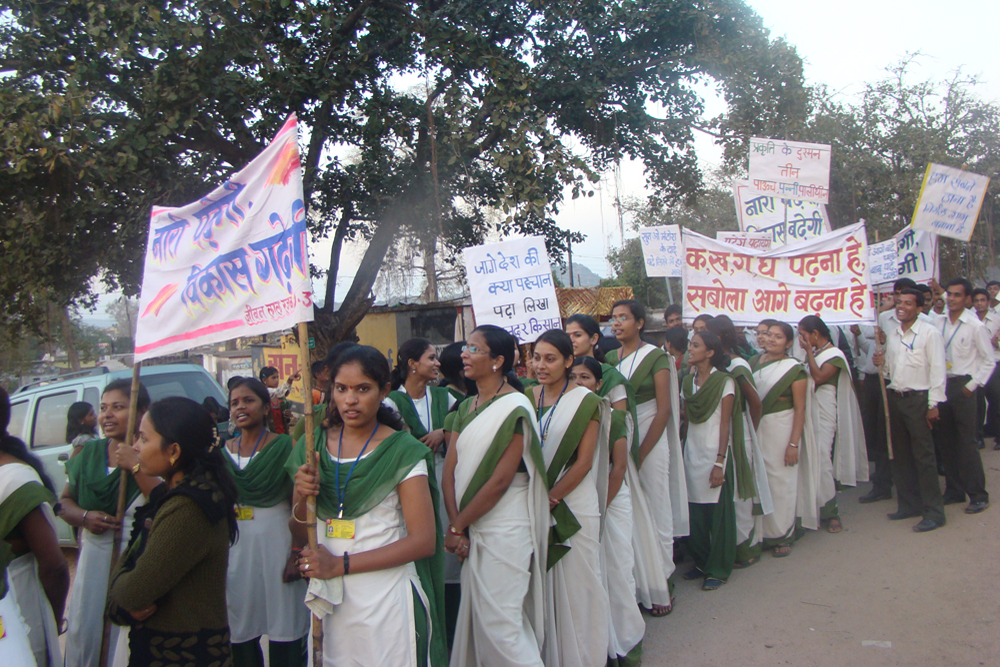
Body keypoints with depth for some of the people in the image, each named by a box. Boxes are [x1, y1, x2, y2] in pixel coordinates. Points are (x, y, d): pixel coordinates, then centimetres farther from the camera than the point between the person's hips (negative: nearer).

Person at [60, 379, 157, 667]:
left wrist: (136, 467, -20)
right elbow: (65, 501, 18)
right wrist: (85, 517, -3)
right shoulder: (89, 454, 11)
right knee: (82, 636, 7)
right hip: (93, 561, 5)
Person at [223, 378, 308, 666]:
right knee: (240, 634, 10)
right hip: (235, 547, 4)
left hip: (276, 542, -4)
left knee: (284, 635, 1)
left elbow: (297, 503, -8)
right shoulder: (224, 451, 8)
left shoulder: (284, 446, -5)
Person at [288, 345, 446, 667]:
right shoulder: (313, 447, 3)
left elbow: (424, 541, -14)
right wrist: (302, 498, -12)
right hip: (329, 598, 4)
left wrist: (341, 564, -16)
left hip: (386, 597, -4)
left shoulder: (403, 452, -10)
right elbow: (300, 534, 10)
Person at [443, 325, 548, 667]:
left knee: (499, 623, -2)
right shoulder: (466, 408, 11)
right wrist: (456, 524, -10)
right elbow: (450, 468, 3)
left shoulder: (514, 408, -13)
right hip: (471, 529, 8)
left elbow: (500, 480, -17)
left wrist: (456, 526, -11)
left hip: (504, 530, -7)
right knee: (474, 617, 15)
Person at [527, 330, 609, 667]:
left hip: (572, 506, -3)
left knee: (575, 584, 5)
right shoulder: (528, 397, 6)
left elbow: (583, 463, -9)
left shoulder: (585, 401, -5)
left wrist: (550, 499, -13)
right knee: (541, 584, 9)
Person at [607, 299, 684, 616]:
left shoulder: (656, 357, -4)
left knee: (656, 513, 0)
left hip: (650, 441, -4)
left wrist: (640, 453, -12)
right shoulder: (610, 359, 10)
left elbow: (664, 410, -8)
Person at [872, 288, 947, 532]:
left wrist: (933, 404, -15)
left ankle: (933, 512, 5)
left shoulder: (930, 333, -7)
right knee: (900, 456, 12)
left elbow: (937, 369, -11)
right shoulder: (891, 333, 11)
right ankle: (909, 504, 24)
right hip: (895, 398, 6)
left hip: (918, 399, -6)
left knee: (924, 456, -3)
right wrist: (882, 363, -3)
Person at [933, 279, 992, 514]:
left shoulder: (975, 326, -7)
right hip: (942, 385, 5)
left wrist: (972, 385, -8)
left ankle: (978, 495, 9)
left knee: (966, 442, -3)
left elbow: (988, 360, -3)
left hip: (963, 386, -5)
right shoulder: (939, 323, 4)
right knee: (946, 441, 10)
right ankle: (954, 490, 22)